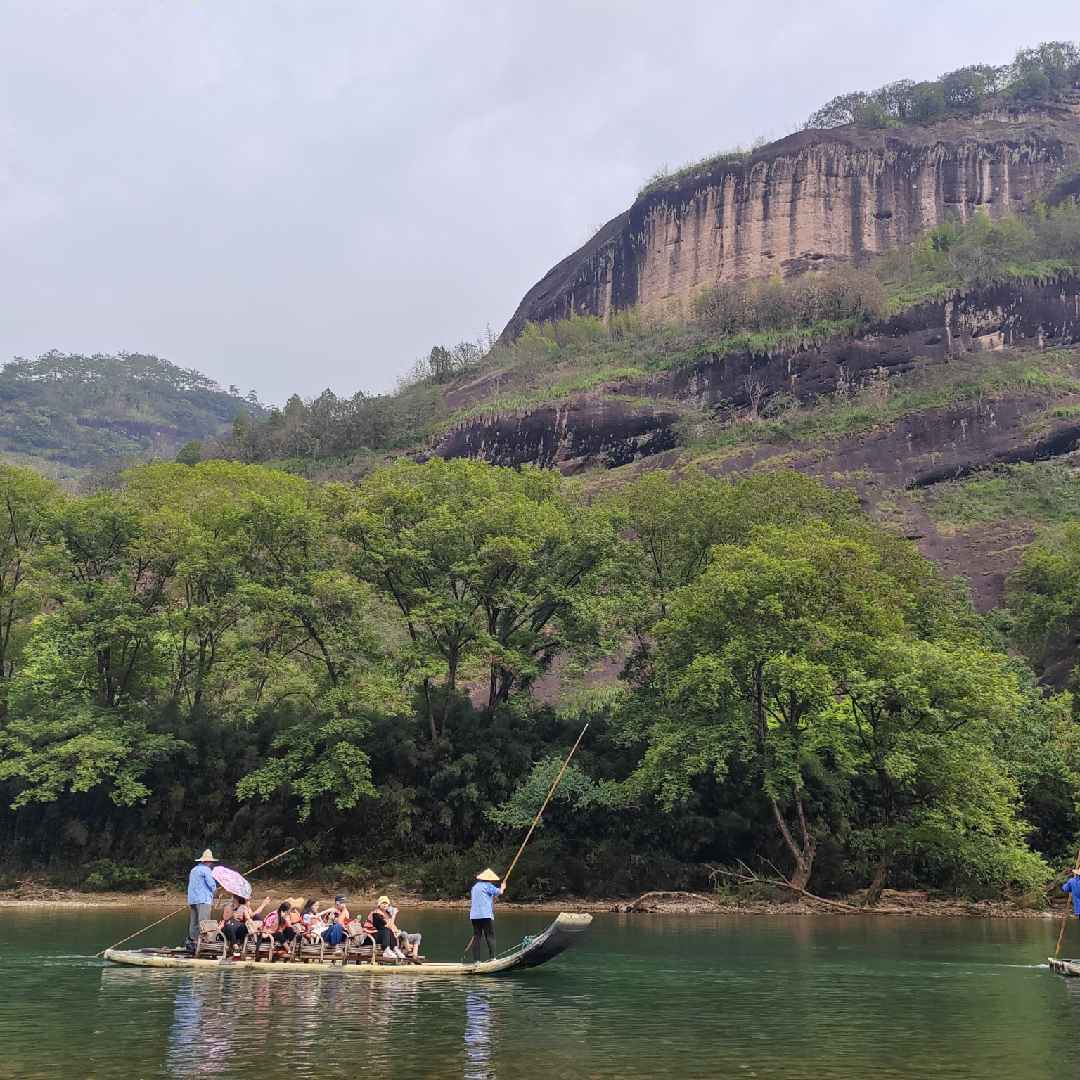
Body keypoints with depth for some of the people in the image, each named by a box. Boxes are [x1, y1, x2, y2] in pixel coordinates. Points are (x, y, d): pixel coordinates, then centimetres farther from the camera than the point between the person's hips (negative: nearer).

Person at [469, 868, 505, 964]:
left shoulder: (475, 887, 20)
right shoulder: (488, 886, -4)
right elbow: (499, 892, -10)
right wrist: (502, 888, 12)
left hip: (474, 915, 6)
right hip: (486, 915, -6)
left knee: (476, 937, 6)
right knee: (490, 936, 1)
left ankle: (476, 959, 3)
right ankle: (492, 957, -4)